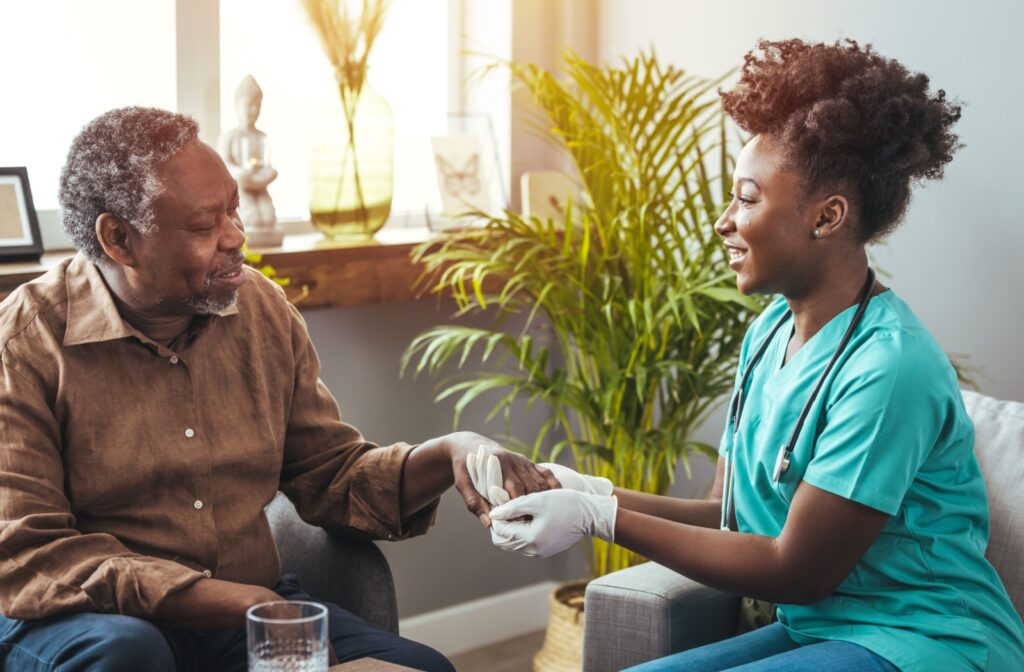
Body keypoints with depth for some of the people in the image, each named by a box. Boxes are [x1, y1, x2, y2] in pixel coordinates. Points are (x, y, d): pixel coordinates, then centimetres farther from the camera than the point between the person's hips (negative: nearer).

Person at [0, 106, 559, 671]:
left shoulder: (263, 310, 7)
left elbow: (331, 480, 15)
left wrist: (448, 455, -6)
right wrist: (238, 603, -22)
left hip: (254, 610, 4)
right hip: (89, 621, -4)